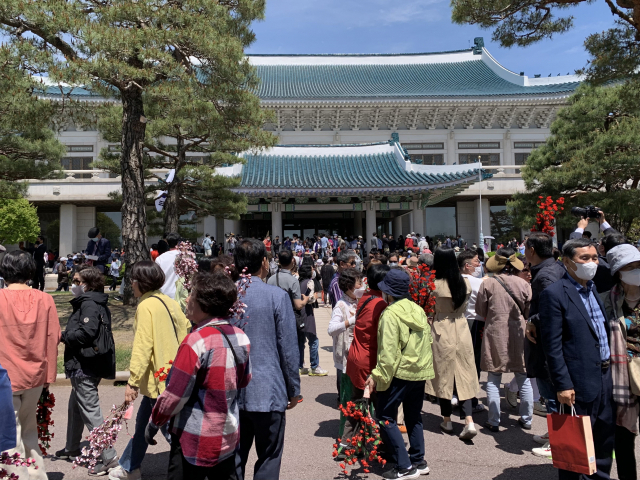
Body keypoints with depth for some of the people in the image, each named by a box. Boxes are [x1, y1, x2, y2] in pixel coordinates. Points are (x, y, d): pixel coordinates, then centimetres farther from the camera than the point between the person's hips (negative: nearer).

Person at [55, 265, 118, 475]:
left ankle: (109, 458, -3)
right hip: (85, 365, 11)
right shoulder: (96, 303, 14)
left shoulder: (89, 304, -17)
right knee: (75, 407, 25)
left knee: (90, 412, -6)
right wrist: (67, 336, 5)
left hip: (85, 367, -11)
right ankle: (72, 449, 43)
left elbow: (87, 332, -29)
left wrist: (63, 336, -15)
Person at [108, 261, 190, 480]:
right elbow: (186, 330, 9)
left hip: (159, 377, -9)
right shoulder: (170, 302, 8)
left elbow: (142, 346, -19)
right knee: (142, 421, 24)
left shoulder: (146, 306, -15)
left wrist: (133, 381, -15)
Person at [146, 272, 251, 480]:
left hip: (196, 439, -6)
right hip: (229, 435, 6)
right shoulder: (241, 337, -3)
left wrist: (154, 423, 0)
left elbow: (174, 395, -16)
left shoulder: (196, 341, -22)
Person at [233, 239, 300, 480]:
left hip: (232, 392, 4)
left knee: (234, 458, 16)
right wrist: (294, 389, 3)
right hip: (268, 392, -3)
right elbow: (288, 348, -10)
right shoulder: (277, 296, -13)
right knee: (268, 459, 12)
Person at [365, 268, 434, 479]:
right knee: (414, 416, 20)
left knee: (386, 417, 3)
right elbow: (428, 340, 9)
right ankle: (418, 462, 28)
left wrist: (378, 376, -17)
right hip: (421, 370, 8)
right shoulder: (418, 309, 4)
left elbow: (388, 351, -22)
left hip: (399, 372, -8)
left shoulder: (390, 314, -18)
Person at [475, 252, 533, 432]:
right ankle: (526, 419, 26)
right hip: (519, 334, 2)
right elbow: (529, 311, 3)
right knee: (523, 379, 16)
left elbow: (480, 311, 0)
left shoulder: (488, 283, -8)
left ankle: (494, 421, 11)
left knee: (493, 380, 6)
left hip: (495, 333, -2)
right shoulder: (524, 284, -4)